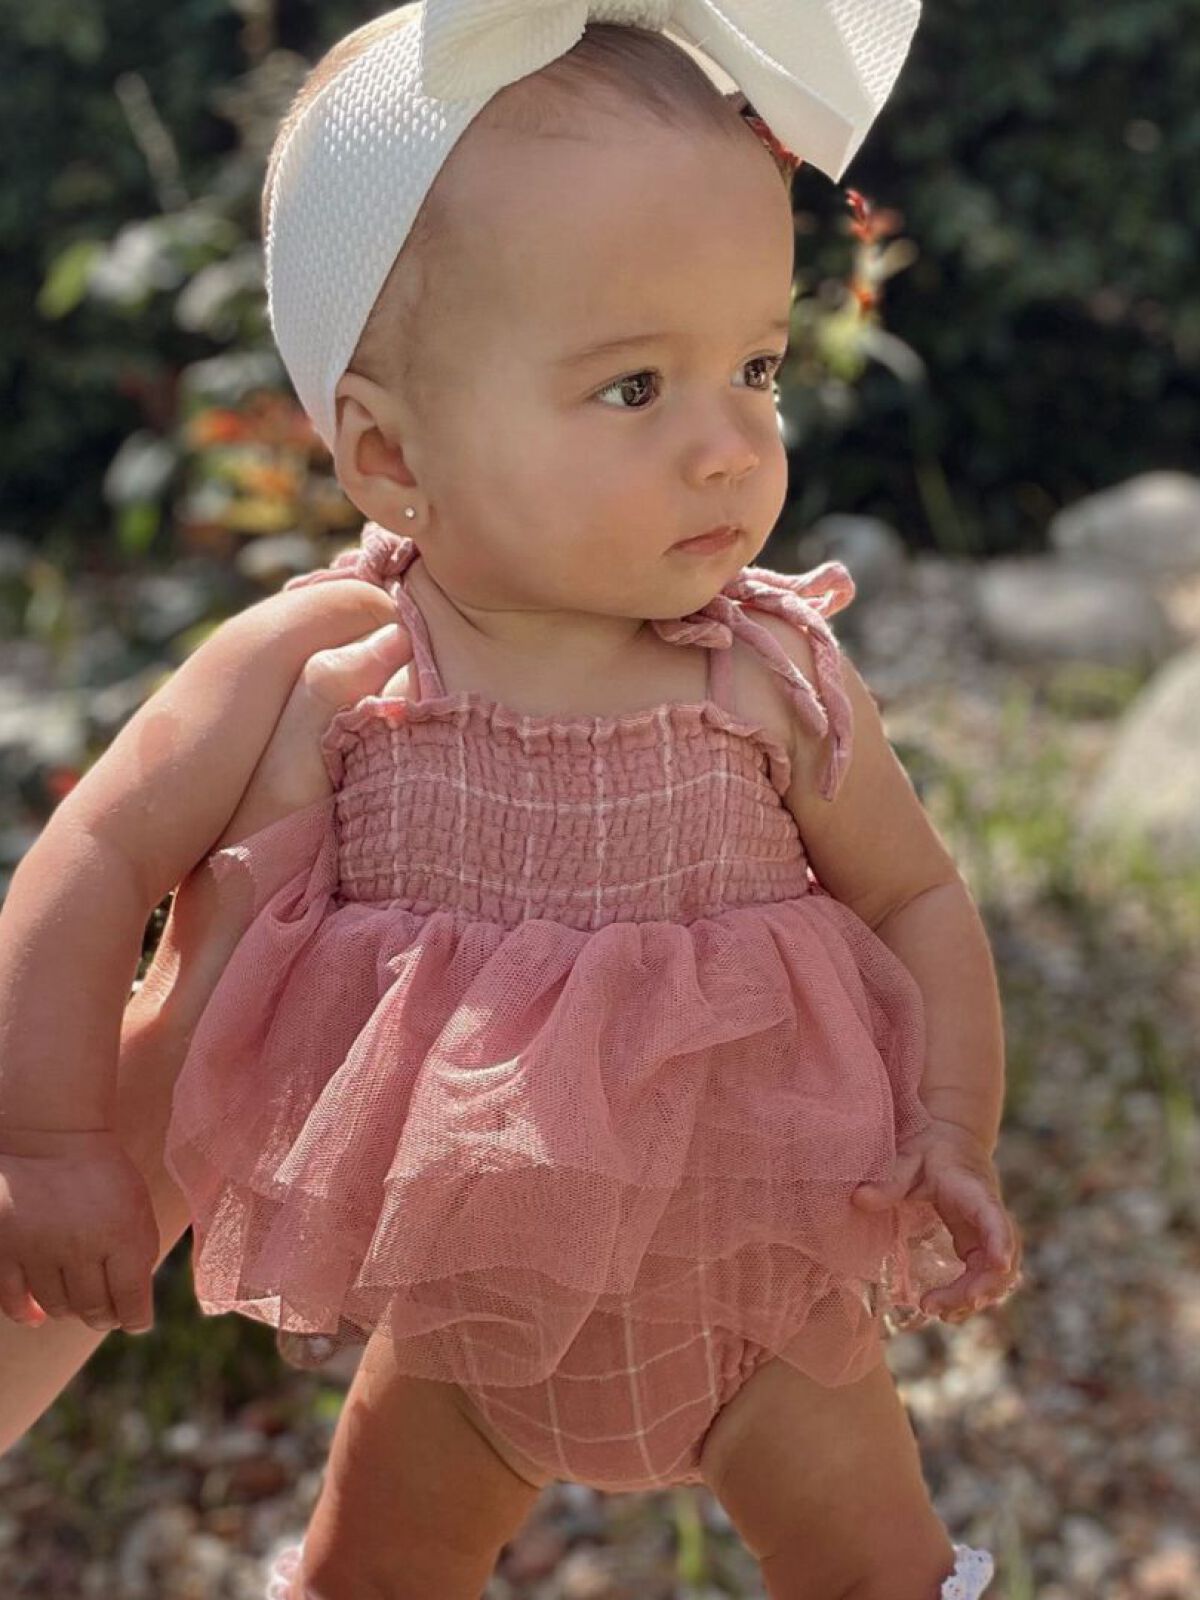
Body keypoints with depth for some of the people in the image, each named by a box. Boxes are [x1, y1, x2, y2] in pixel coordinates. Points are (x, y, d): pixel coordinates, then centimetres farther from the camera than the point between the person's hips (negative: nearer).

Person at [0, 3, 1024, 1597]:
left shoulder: (776, 682, -20)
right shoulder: (314, 674, -22)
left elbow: (917, 897, -8)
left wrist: (952, 1147, -20)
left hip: (756, 1274, 0)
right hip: (461, 1307, 1)